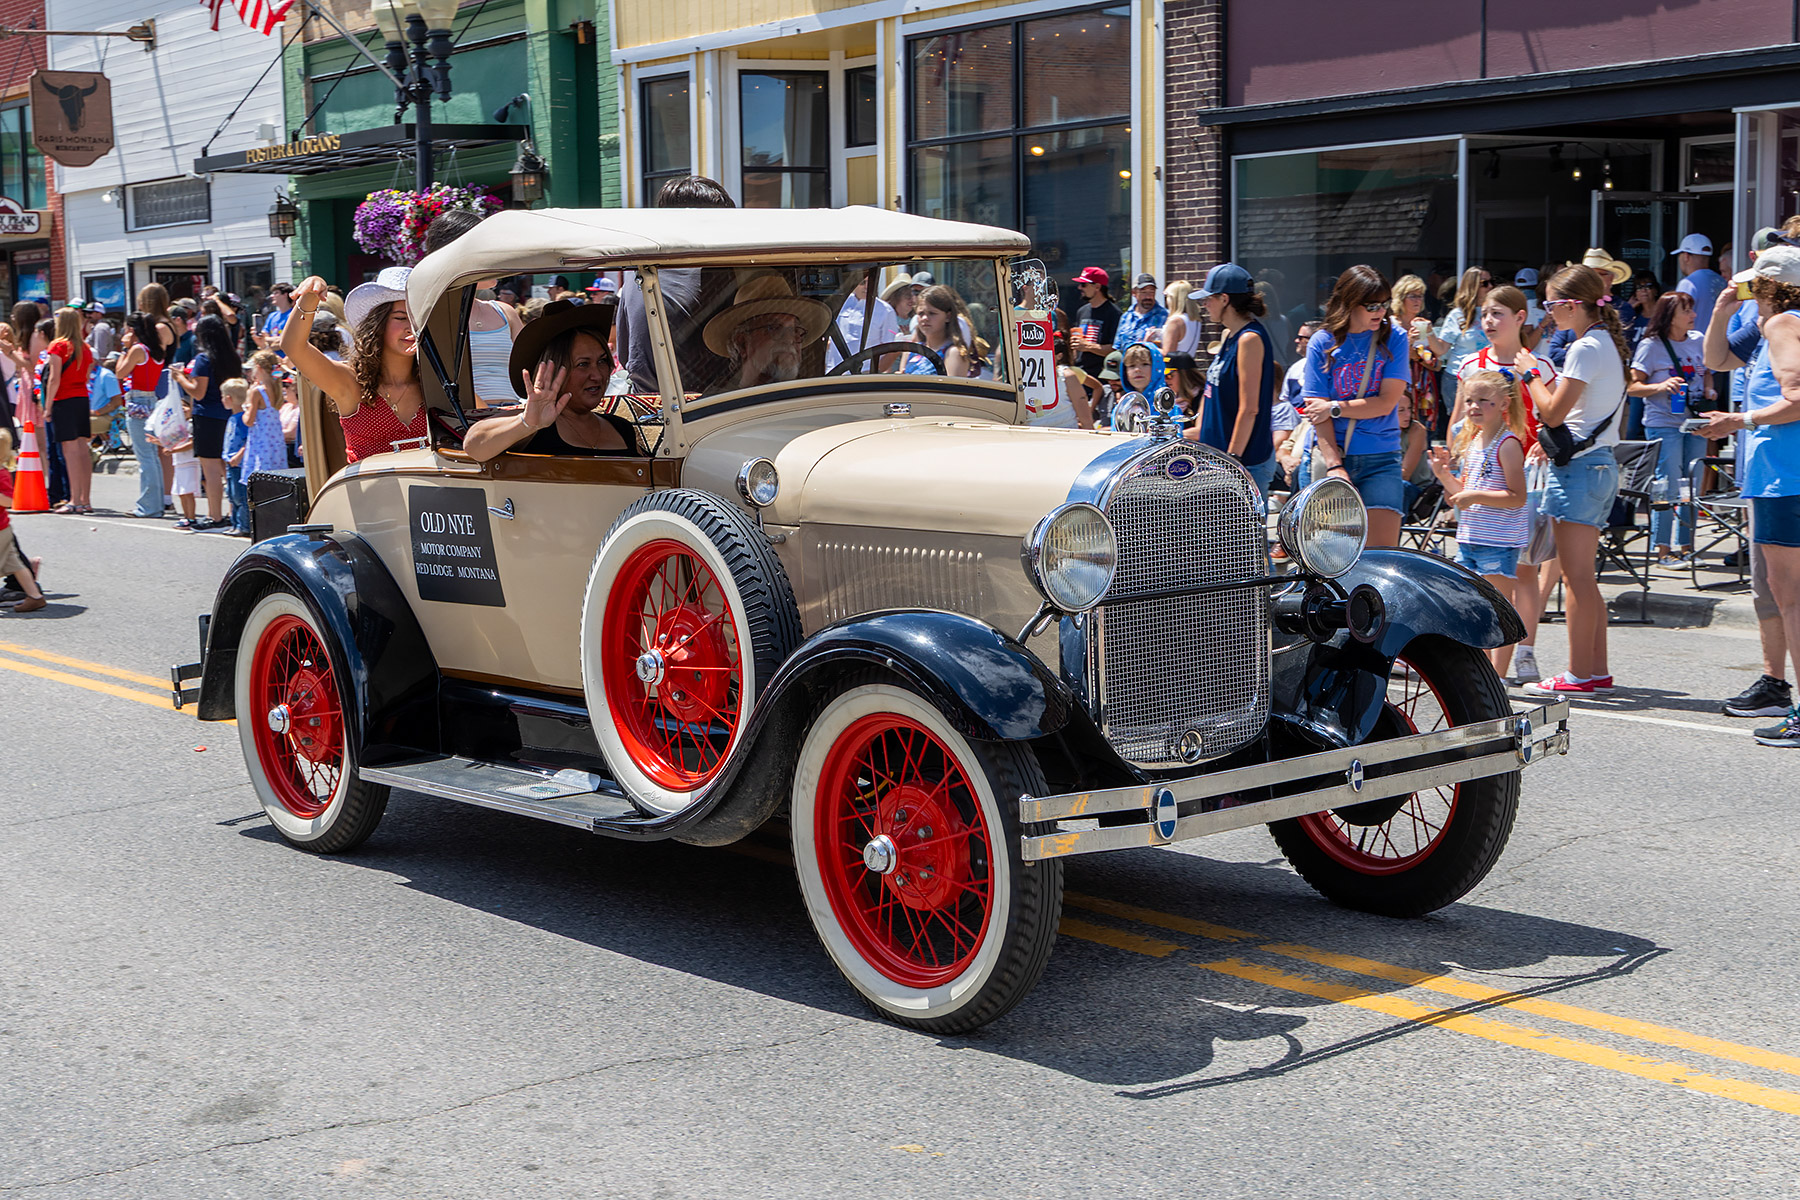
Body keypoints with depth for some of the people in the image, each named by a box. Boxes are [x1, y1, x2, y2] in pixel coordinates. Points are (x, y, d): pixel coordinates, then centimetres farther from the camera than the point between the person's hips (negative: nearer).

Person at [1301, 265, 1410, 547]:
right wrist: (1335, 467, -11)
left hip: (1380, 459, 0)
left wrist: (1335, 408, -8)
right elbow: (1318, 412, -3)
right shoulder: (1322, 343, 2)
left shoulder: (1393, 339, 4)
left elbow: (1386, 403, -4)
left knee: (1382, 553, -9)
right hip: (1333, 455, 0)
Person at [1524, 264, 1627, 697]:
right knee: (1582, 576, 13)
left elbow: (1553, 413, -17)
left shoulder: (1586, 348, -14)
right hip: (1602, 464, 10)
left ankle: (1579, 675, -4)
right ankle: (1597, 671, 15)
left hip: (1578, 466, -10)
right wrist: (1552, 434, 15)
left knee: (1576, 576, -6)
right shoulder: (1611, 344, 15)